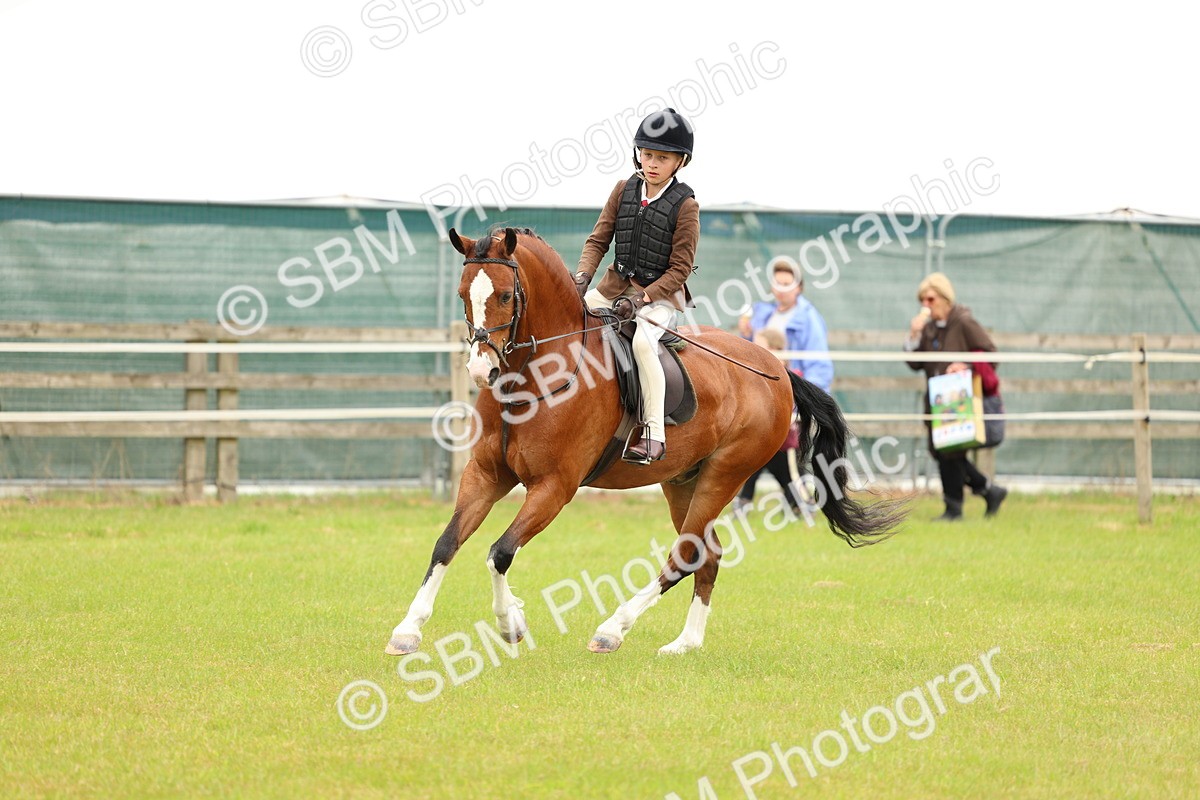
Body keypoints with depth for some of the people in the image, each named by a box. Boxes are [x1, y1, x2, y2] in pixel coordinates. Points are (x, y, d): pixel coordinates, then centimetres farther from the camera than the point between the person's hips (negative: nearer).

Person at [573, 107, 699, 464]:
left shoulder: (685, 205, -11)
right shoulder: (624, 190, 3)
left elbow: (680, 268, -12)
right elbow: (598, 240, 4)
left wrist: (645, 298, -23)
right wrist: (582, 276, -14)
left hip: (661, 292, -6)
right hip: (615, 286, 6)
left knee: (641, 340, -33)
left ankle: (654, 433, -31)